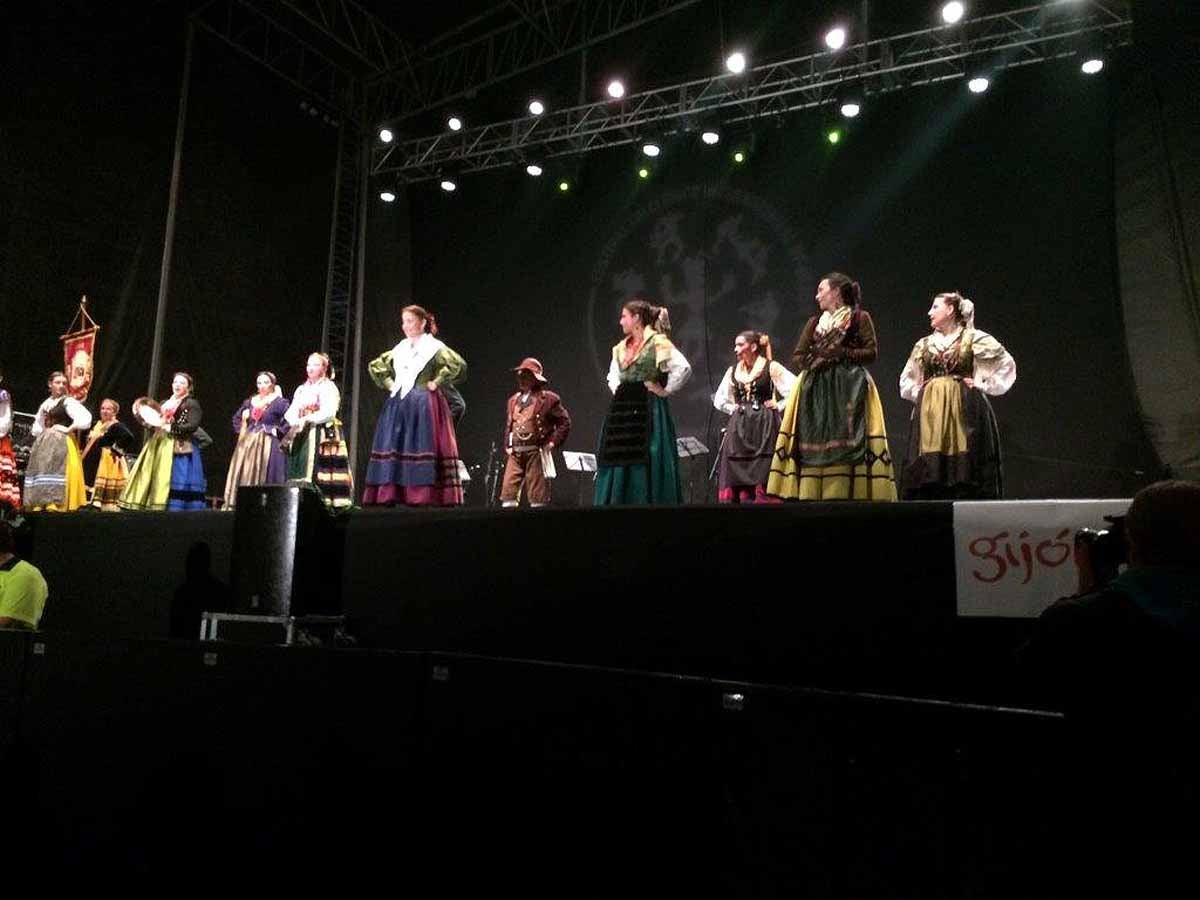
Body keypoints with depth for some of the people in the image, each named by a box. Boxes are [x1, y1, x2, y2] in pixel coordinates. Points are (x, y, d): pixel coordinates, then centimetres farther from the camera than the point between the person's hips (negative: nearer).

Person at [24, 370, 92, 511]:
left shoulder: (68, 401, -4)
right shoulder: (45, 403, 16)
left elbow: (85, 417, -20)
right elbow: (37, 426, 29)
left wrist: (68, 429, -15)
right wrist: (42, 435, 10)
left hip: (61, 443, -7)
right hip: (43, 444, 7)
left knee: (57, 473, -14)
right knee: (41, 472, 6)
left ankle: (56, 505, -15)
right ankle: (40, 505, 9)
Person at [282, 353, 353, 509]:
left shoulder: (329, 387, 0)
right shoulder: (301, 389, 20)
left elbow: (329, 412, -13)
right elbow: (291, 412, 12)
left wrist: (307, 419, -18)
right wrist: (295, 422, -10)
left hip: (323, 435, -6)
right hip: (302, 436, 7)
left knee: (319, 471, -15)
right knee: (301, 470, 0)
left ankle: (324, 501, -17)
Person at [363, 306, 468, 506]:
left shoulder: (435, 347, -2)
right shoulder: (400, 349, 16)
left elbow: (459, 365, -18)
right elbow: (374, 366, 28)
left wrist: (436, 383, -12)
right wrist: (389, 384, 14)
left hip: (424, 407, -6)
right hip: (398, 407, 6)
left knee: (421, 449, -10)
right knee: (393, 450, 2)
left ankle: (425, 497, -9)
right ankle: (387, 497, 3)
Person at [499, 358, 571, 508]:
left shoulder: (548, 399, 1)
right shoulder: (513, 400, 18)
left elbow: (565, 422, 0)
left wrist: (553, 442, -7)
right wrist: (507, 445, 14)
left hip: (536, 452, -5)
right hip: (515, 453, 5)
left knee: (537, 497, -2)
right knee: (508, 492, -1)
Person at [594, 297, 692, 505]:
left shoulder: (658, 342, -8)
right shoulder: (622, 347, 15)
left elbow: (684, 368, -19)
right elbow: (612, 376, 30)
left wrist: (665, 390, -12)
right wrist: (618, 390, 13)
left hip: (648, 410, -8)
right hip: (623, 409, 8)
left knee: (646, 470, -5)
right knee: (619, 466, 6)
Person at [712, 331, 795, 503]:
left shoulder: (771, 368, -1)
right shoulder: (733, 371, 12)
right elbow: (719, 400, 23)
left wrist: (777, 405, -5)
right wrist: (734, 409, 10)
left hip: (764, 426, -4)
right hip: (739, 428, 5)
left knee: (763, 479, -9)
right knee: (736, 477, -1)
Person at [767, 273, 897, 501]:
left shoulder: (860, 317, 8)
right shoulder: (814, 322, 20)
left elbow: (872, 352, -3)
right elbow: (796, 359, 13)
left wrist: (841, 352, -11)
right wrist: (817, 357, -6)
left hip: (849, 390, -4)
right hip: (815, 391, 4)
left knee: (844, 446, -12)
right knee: (813, 446, -7)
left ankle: (844, 496, -13)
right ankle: (810, 496, -10)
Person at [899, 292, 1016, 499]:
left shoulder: (974, 338, 3)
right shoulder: (924, 344, 15)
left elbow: (1007, 364, 7)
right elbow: (906, 379, 26)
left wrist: (984, 386, 1)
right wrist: (919, 393, 11)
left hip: (963, 411, -4)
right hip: (929, 413, 4)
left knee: (964, 468, -7)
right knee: (929, 468, -4)